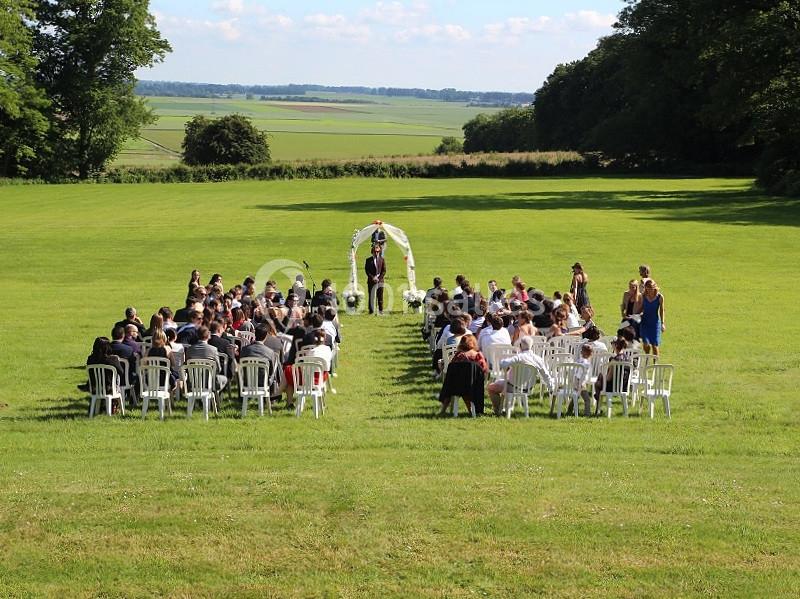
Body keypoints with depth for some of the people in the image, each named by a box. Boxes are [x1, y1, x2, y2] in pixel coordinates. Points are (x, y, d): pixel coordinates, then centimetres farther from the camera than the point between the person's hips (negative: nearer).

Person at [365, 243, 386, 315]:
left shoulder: (382, 260, 8)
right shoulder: (368, 260, 5)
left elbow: (384, 271, 5)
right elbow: (367, 270, 1)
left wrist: (379, 278, -7)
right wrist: (372, 277, -11)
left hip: (380, 280, 1)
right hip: (371, 281, -1)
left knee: (380, 296, -1)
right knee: (371, 296, -1)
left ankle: (380, 310, 4)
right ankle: (371, 311, 2)